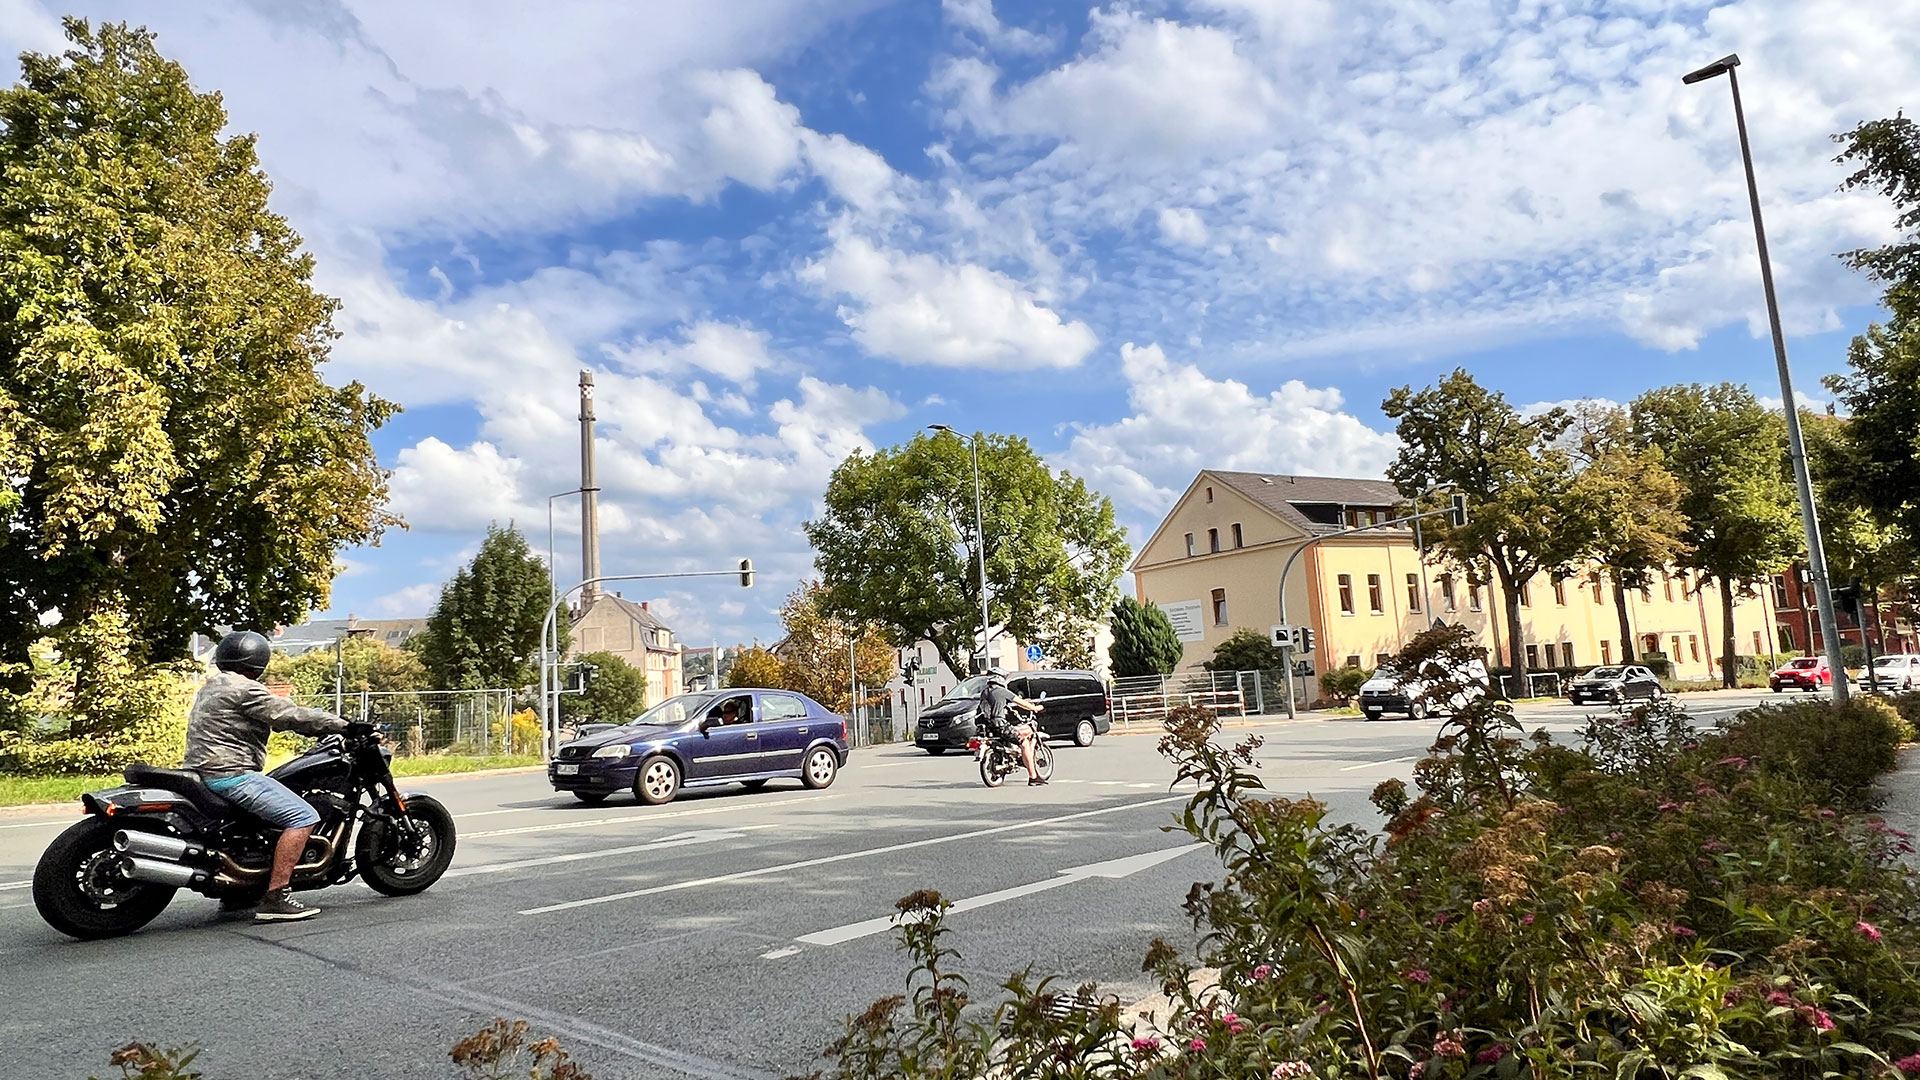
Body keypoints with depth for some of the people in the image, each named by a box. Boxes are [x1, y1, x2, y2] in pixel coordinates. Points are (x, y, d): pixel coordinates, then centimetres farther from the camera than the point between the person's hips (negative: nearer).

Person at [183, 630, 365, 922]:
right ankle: (275, 898, -22)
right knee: (303, 817, -17)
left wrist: (330, 727, 21)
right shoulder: (243, 688, -11)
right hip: (230, 775, -11)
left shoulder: (211, 687, 21)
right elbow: (291, 716, -16)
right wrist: (345, 726, -11)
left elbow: (274, 718, 23)